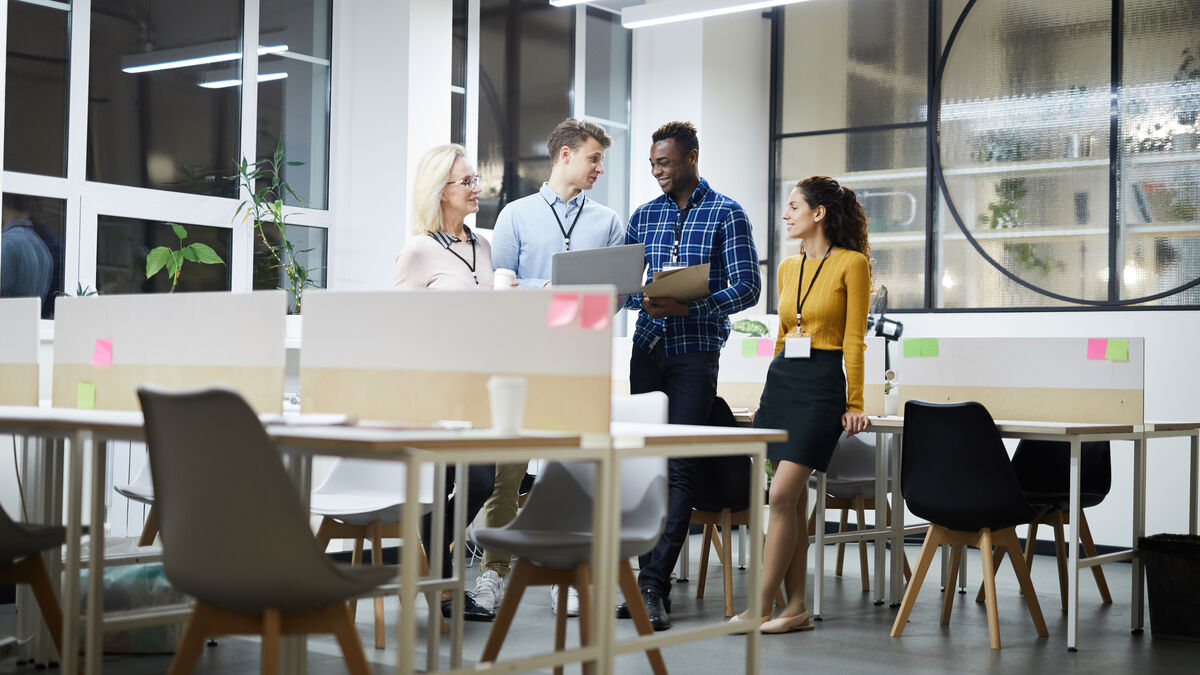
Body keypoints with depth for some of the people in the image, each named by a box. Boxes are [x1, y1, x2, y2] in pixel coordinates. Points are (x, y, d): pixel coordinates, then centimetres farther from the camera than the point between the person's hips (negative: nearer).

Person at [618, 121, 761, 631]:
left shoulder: (726, 214, -1)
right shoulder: (645, 216, 13)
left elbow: (746, 288, -7)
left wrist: (687, 308, -20)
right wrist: (643, 301, -9)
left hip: (695, 351, -5)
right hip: (647, 348, 5)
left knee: (681, 467, -10)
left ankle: (654, 586, -11)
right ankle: (649, 579, 10)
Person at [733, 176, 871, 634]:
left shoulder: (851, 264, -5)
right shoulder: (788, 268, 14)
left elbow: (854, 340, -7)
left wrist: (855, 403, -9)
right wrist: (770, 395, 21)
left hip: (822, 382, -7)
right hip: (781, 380, 7)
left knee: (782, 496, -12)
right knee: (793, 500, 6)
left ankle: (760, 608, -7)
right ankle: (796, 608, 11)